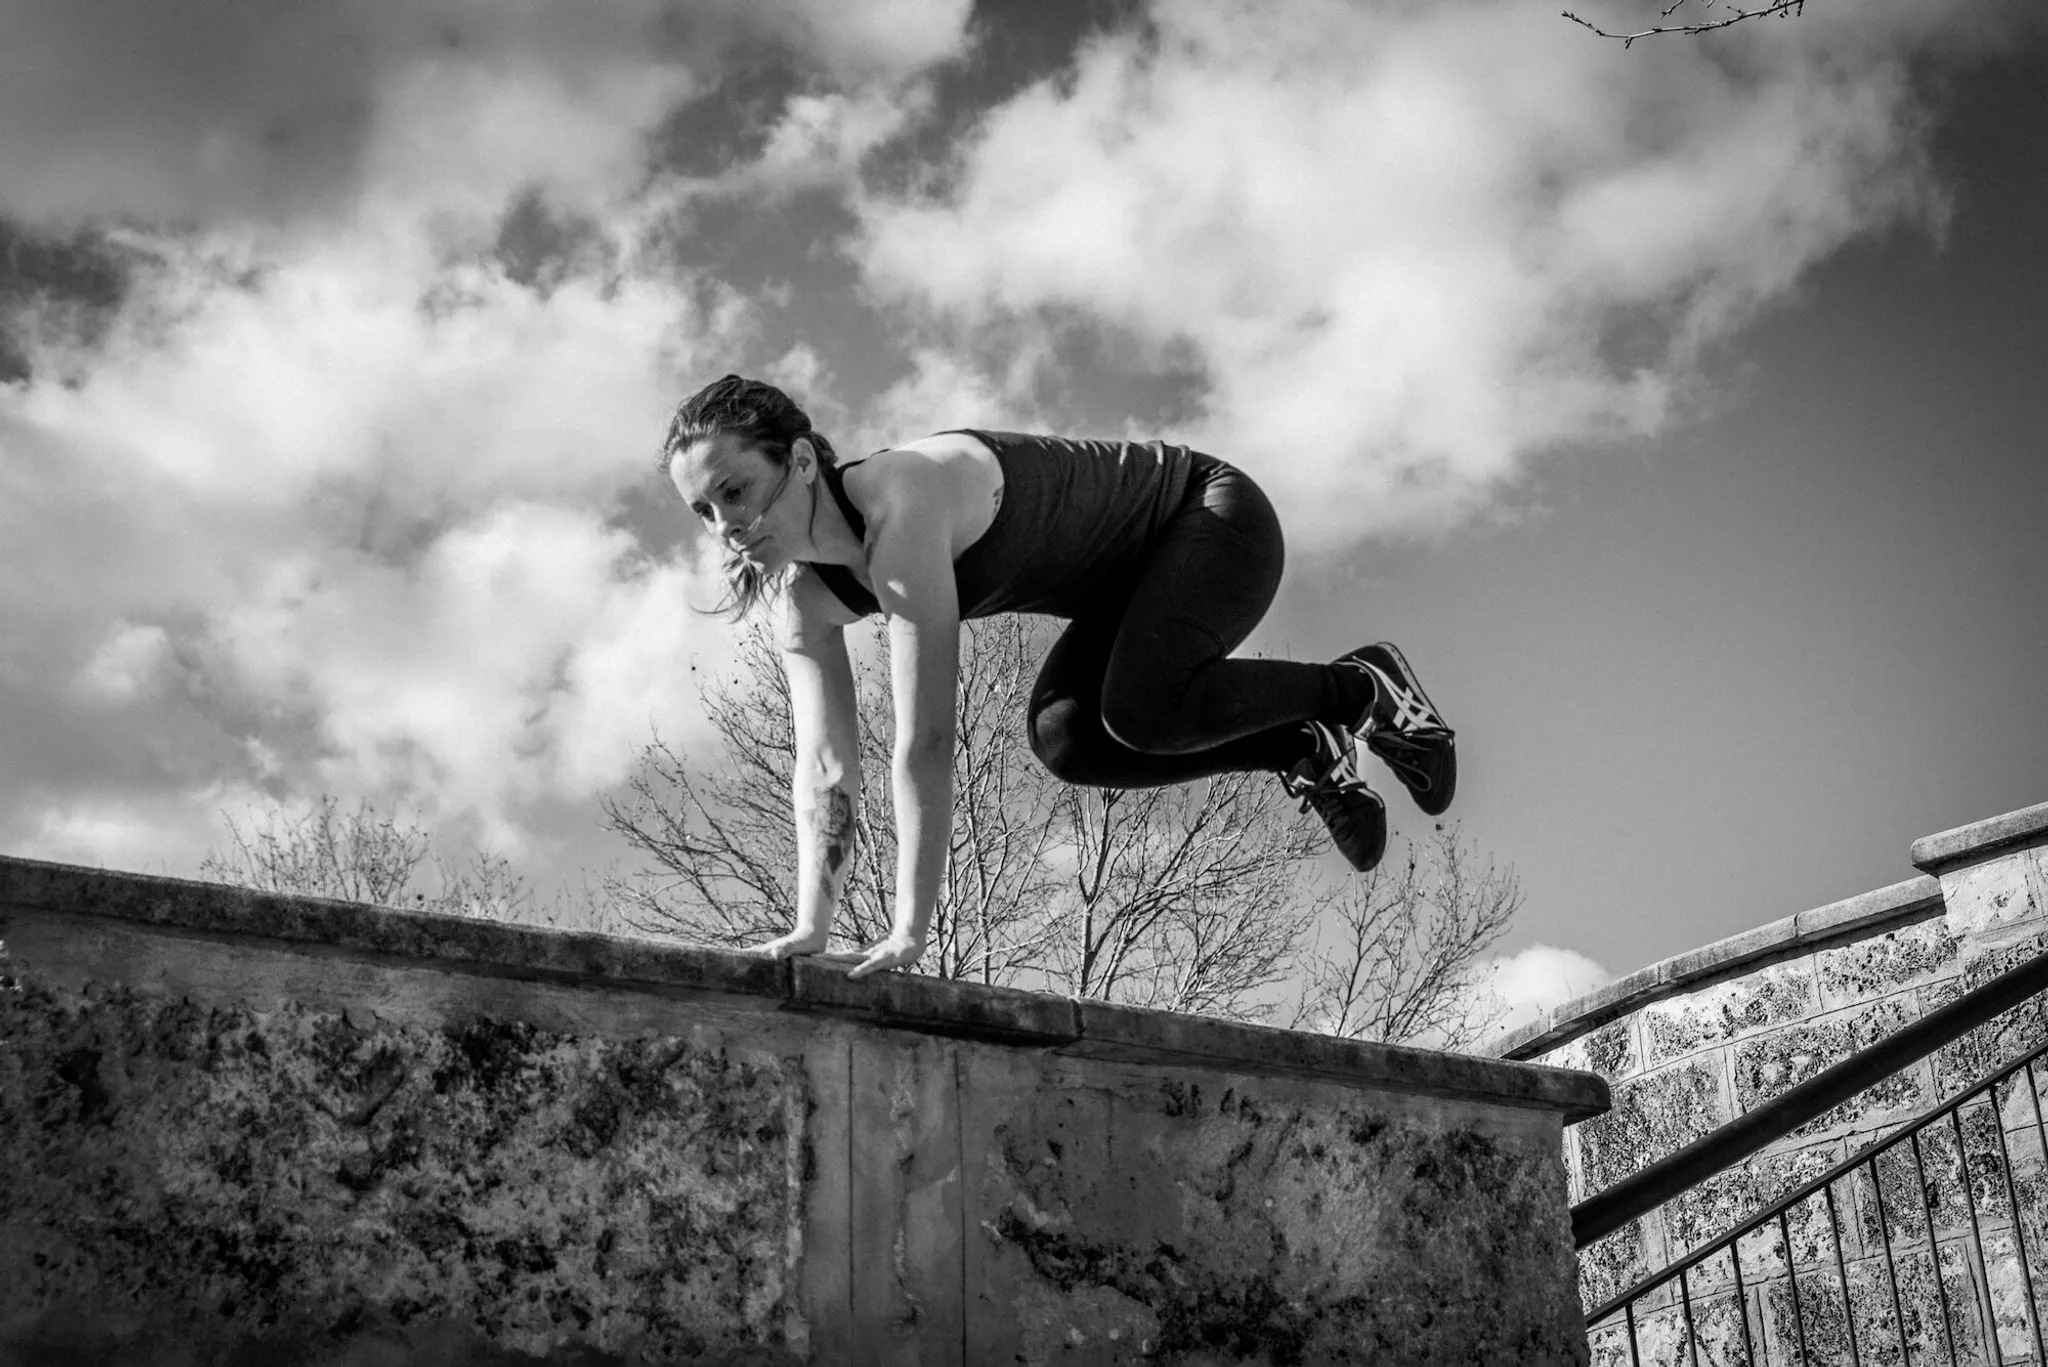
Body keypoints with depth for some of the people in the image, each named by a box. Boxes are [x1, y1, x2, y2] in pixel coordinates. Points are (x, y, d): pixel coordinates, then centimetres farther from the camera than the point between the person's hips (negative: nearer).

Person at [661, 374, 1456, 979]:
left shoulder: (903, 507, -35)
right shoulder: (804, 594, -9)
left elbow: (924, 742, -39)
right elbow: (824, 765, -9)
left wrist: (910, 930, -39)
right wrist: (812, 930, -18)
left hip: (1215, 514, -8)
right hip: (1139, 575, 8)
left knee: (1139, 708, -31)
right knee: (1066, 738, -11)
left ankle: (1364, 689, -6)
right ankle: (1308, 753, 8)